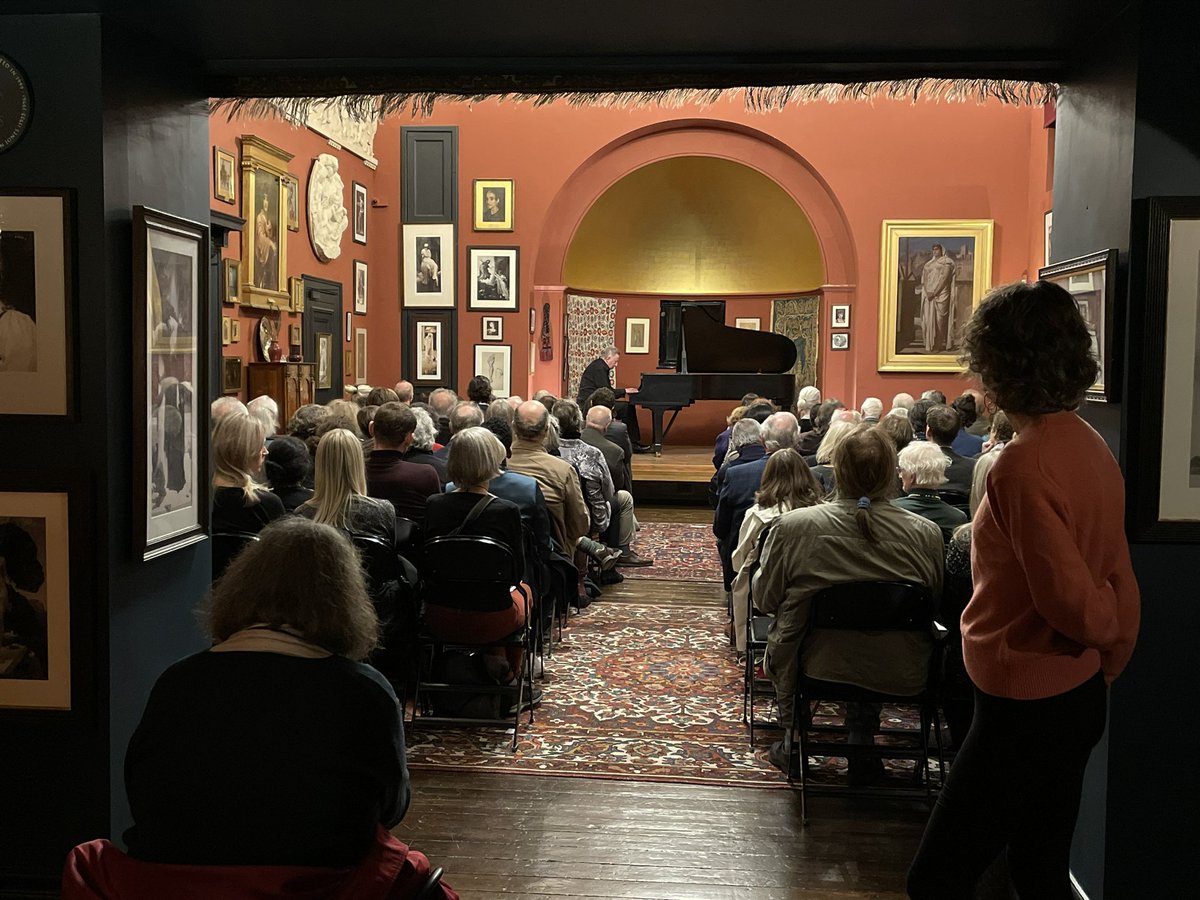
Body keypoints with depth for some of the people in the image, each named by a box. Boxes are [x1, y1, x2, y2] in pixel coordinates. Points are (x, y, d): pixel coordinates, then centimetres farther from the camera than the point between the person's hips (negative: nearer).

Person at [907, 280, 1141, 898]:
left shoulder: (1022, 465, -24)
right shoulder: (1091, 446, 4)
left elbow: (1071, 599, -24)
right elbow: (1115, 577, 9)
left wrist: (1111, 630, -3)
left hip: (1025, 708, -9)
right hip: (1079, 697, 10)